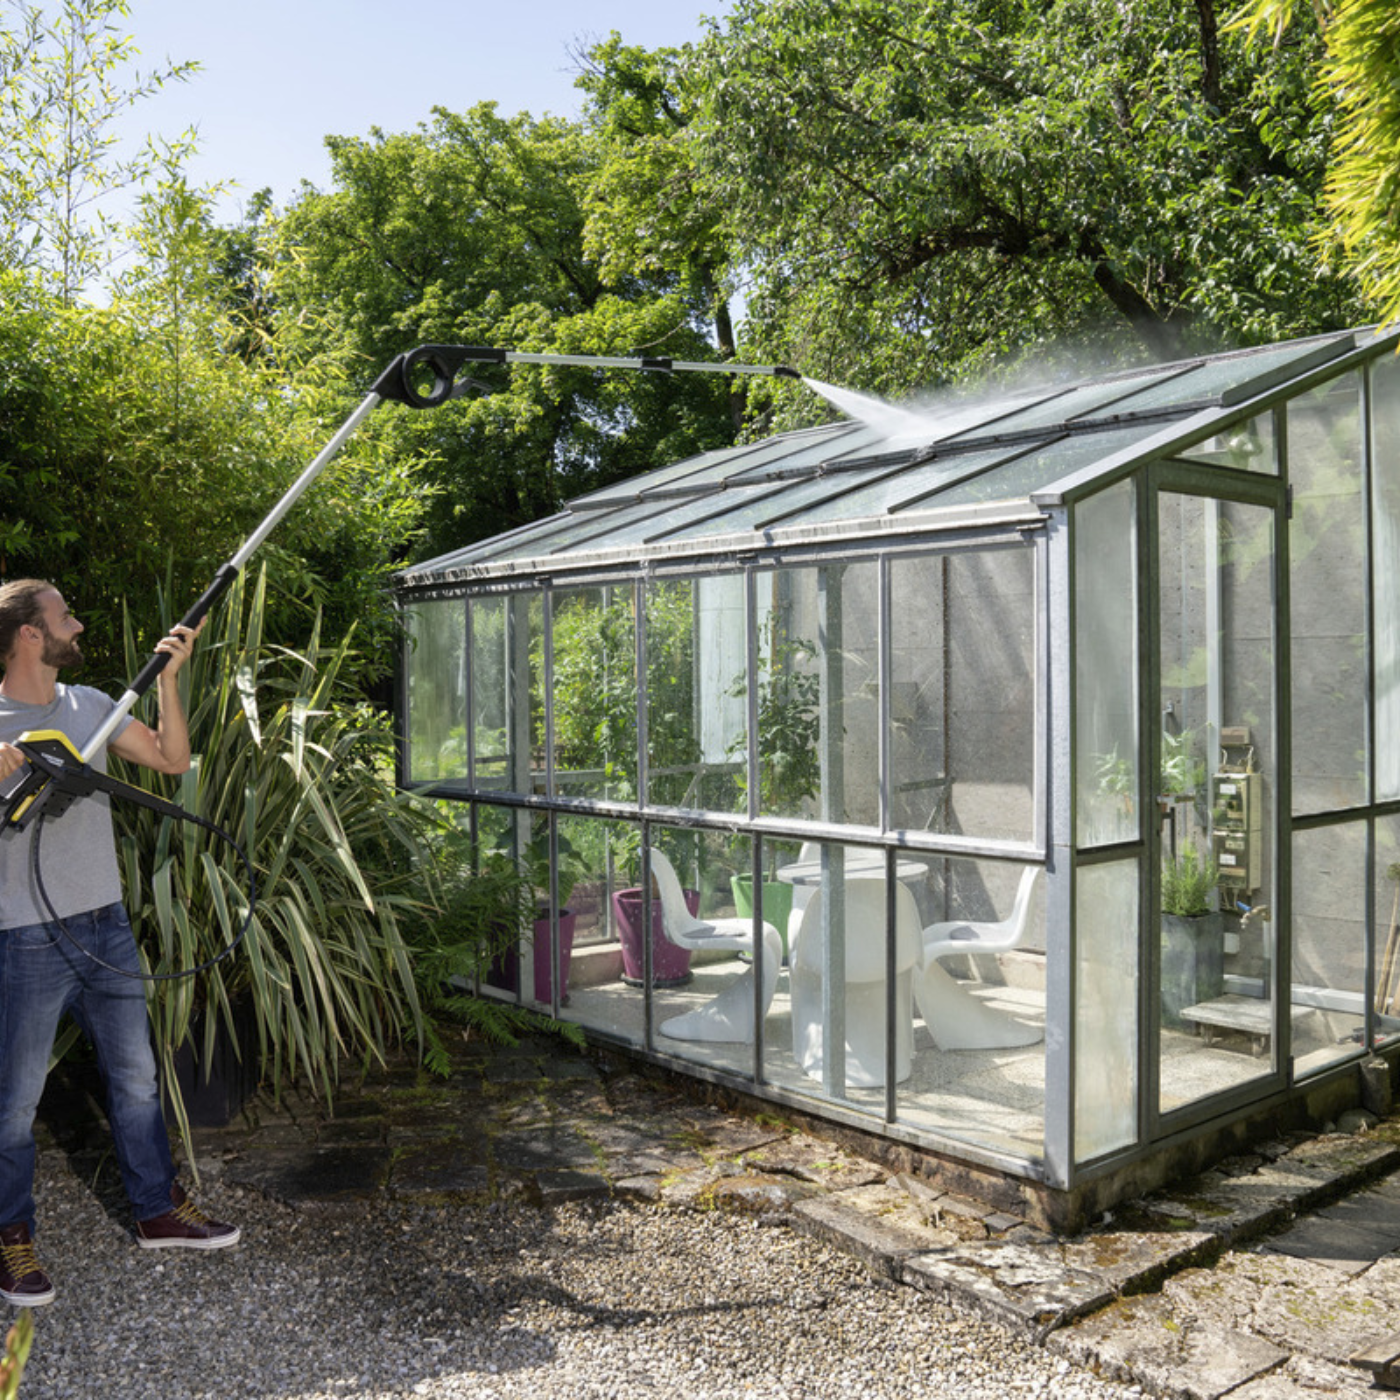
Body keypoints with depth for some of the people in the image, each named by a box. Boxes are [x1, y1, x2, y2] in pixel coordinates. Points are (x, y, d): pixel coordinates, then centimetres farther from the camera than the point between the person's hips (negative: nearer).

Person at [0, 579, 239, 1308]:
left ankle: (158, 1211, 30)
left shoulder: (88, 705, 5)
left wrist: (167, 677, -3)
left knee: (135, 1075, 15)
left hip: (106, 925, 6)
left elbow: (171, 758, 7)